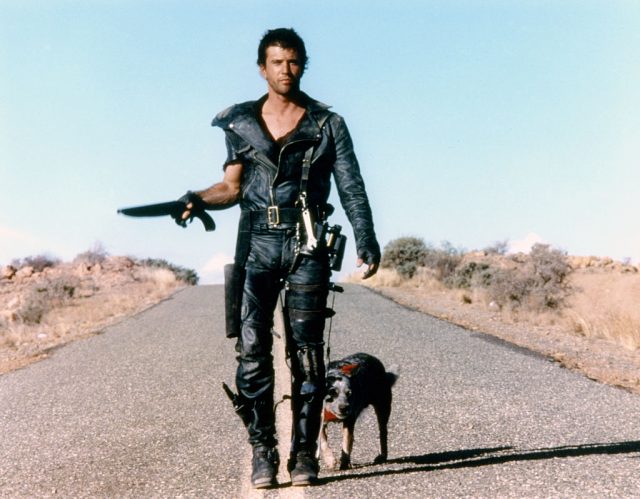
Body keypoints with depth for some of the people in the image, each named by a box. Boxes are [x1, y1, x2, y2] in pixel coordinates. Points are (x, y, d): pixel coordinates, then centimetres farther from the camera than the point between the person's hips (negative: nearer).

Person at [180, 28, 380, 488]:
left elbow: (352, 189, 3)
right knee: (253, 349, -5)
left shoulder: (327, 124, 7)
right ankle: (263, 450, 1)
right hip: (257, 245, 1)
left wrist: (367, 242, -9)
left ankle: (305, 450, 5)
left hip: (306, 246, -1)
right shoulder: (240, 123, 12)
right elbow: (233, 187, 12)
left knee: (306, 351, -1)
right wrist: (198, 200, -8)